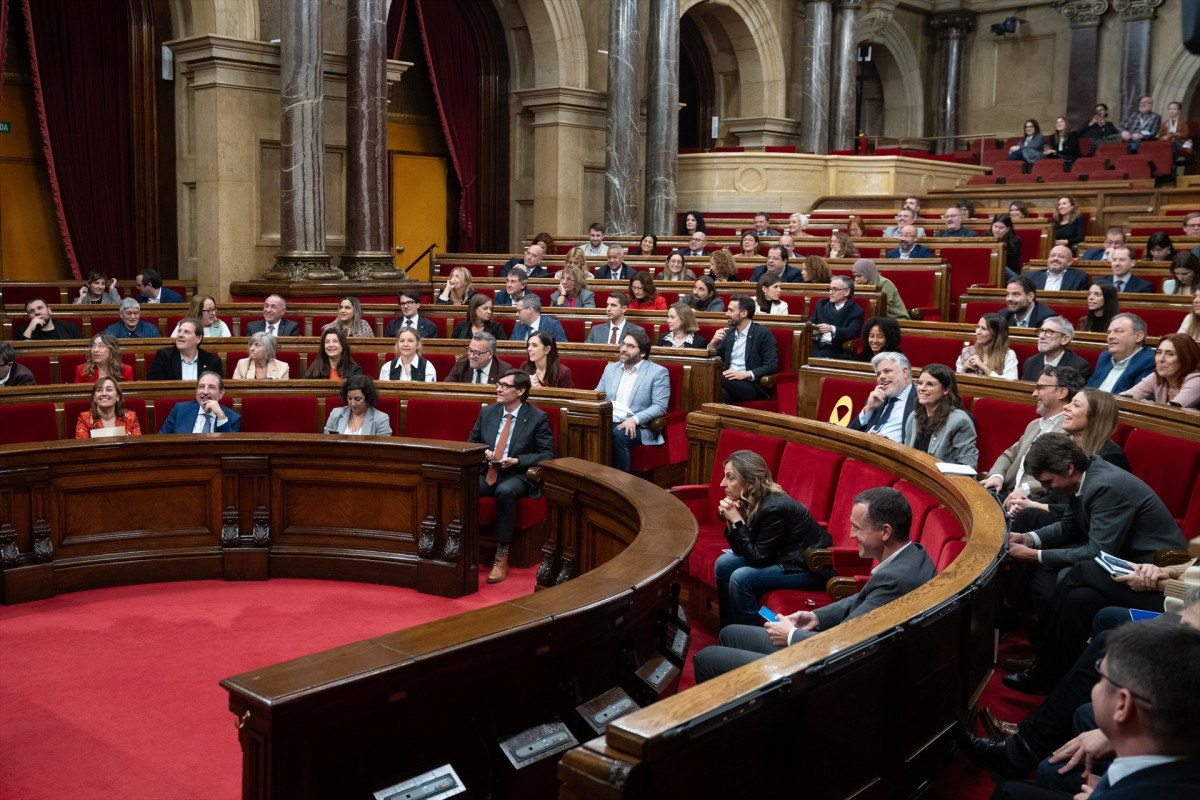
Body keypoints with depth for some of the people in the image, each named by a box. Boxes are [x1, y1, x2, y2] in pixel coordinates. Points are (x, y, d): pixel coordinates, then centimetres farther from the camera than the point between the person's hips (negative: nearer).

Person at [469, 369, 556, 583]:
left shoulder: (538, 418, -1)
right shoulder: (487, 412, 13)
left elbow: (547, 455, -3)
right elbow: (471, 442, 22)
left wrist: (516, 461, -16)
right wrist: (480, 452, -2)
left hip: (516, 477, -4)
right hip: (486, 474, 4)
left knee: (505, 491, -39)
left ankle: (501, 558, -30)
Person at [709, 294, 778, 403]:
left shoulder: (763, 334, 1)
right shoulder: (728, 333, 20)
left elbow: (772, 366, -7)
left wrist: (745, 374, -18)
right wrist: (713, 342, 4)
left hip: (752, 386, -4)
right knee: (722, 393, -35)